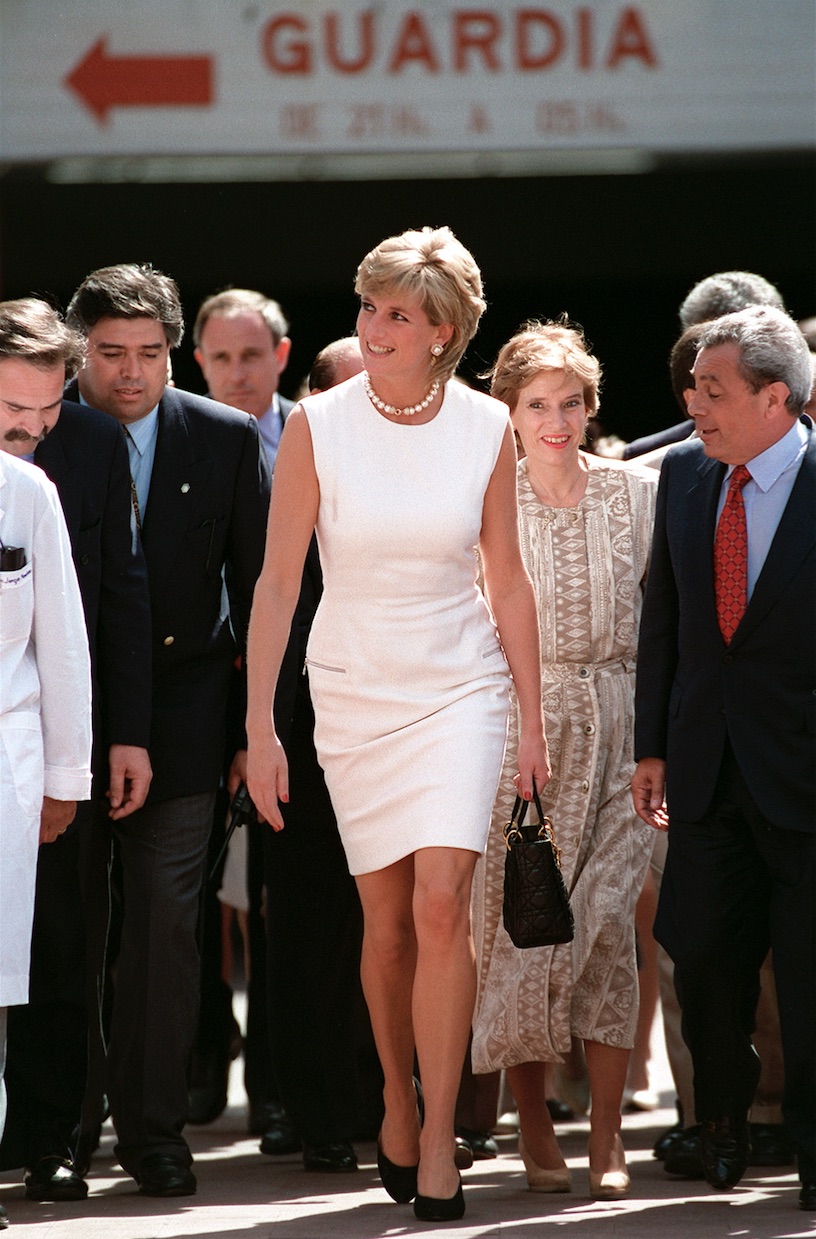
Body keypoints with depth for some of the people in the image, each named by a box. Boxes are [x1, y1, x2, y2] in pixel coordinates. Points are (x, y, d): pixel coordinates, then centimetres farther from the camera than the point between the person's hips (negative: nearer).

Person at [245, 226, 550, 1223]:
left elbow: (507, 579, 6)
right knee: (386, 918, 6)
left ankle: (437, 1143, -10)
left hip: (460, 687, 0)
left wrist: (533, 720, 6)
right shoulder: (318, 426, -7)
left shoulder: (485, 428, -3)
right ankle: (397, 1097, 29)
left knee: (442, 905, -13)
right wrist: (258, 728, -7)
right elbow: (277, 581, -4)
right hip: (353, 690, 0)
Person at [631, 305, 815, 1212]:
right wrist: (653, 746, 10)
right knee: (703, 951, 6)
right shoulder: (684, 476, 5)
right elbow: (662, 619, 11)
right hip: (706, 764, 4)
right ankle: (722, 1117, 28)